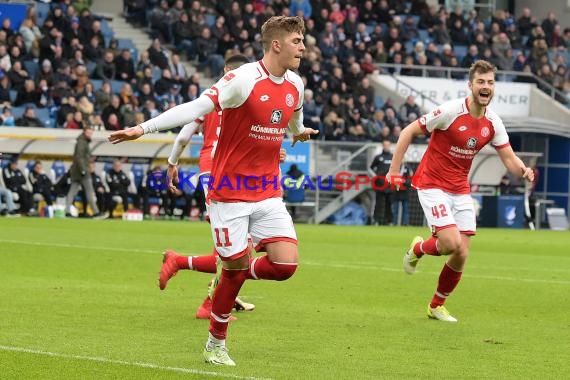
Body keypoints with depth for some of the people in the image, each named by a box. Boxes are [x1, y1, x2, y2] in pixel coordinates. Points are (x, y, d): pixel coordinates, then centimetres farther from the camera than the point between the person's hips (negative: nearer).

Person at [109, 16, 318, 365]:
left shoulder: (295, 85, 5)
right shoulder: (244, 80, -17)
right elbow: (195, 109, -24)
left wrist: (299, 131, 52)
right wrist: (143, 128, -32)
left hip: (268, 192, 6)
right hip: (231, 190, -6)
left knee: (286, 264, -9)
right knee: (235, 266, -1)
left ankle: (236, 274, 23)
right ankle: (216, 344, 19)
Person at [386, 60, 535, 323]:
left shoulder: (493, 123, -2)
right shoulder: (450, 111, -18)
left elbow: (509, 159, -1)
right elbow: (408, 132, -11)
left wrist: (523, 171, -25)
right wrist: (394, 170, -13)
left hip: (460, 190, 5)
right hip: (432, 185, -5)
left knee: (461, 255, 1)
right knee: (451, 243, -21)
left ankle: (437, 306, 22)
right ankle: (418, 249, 15)